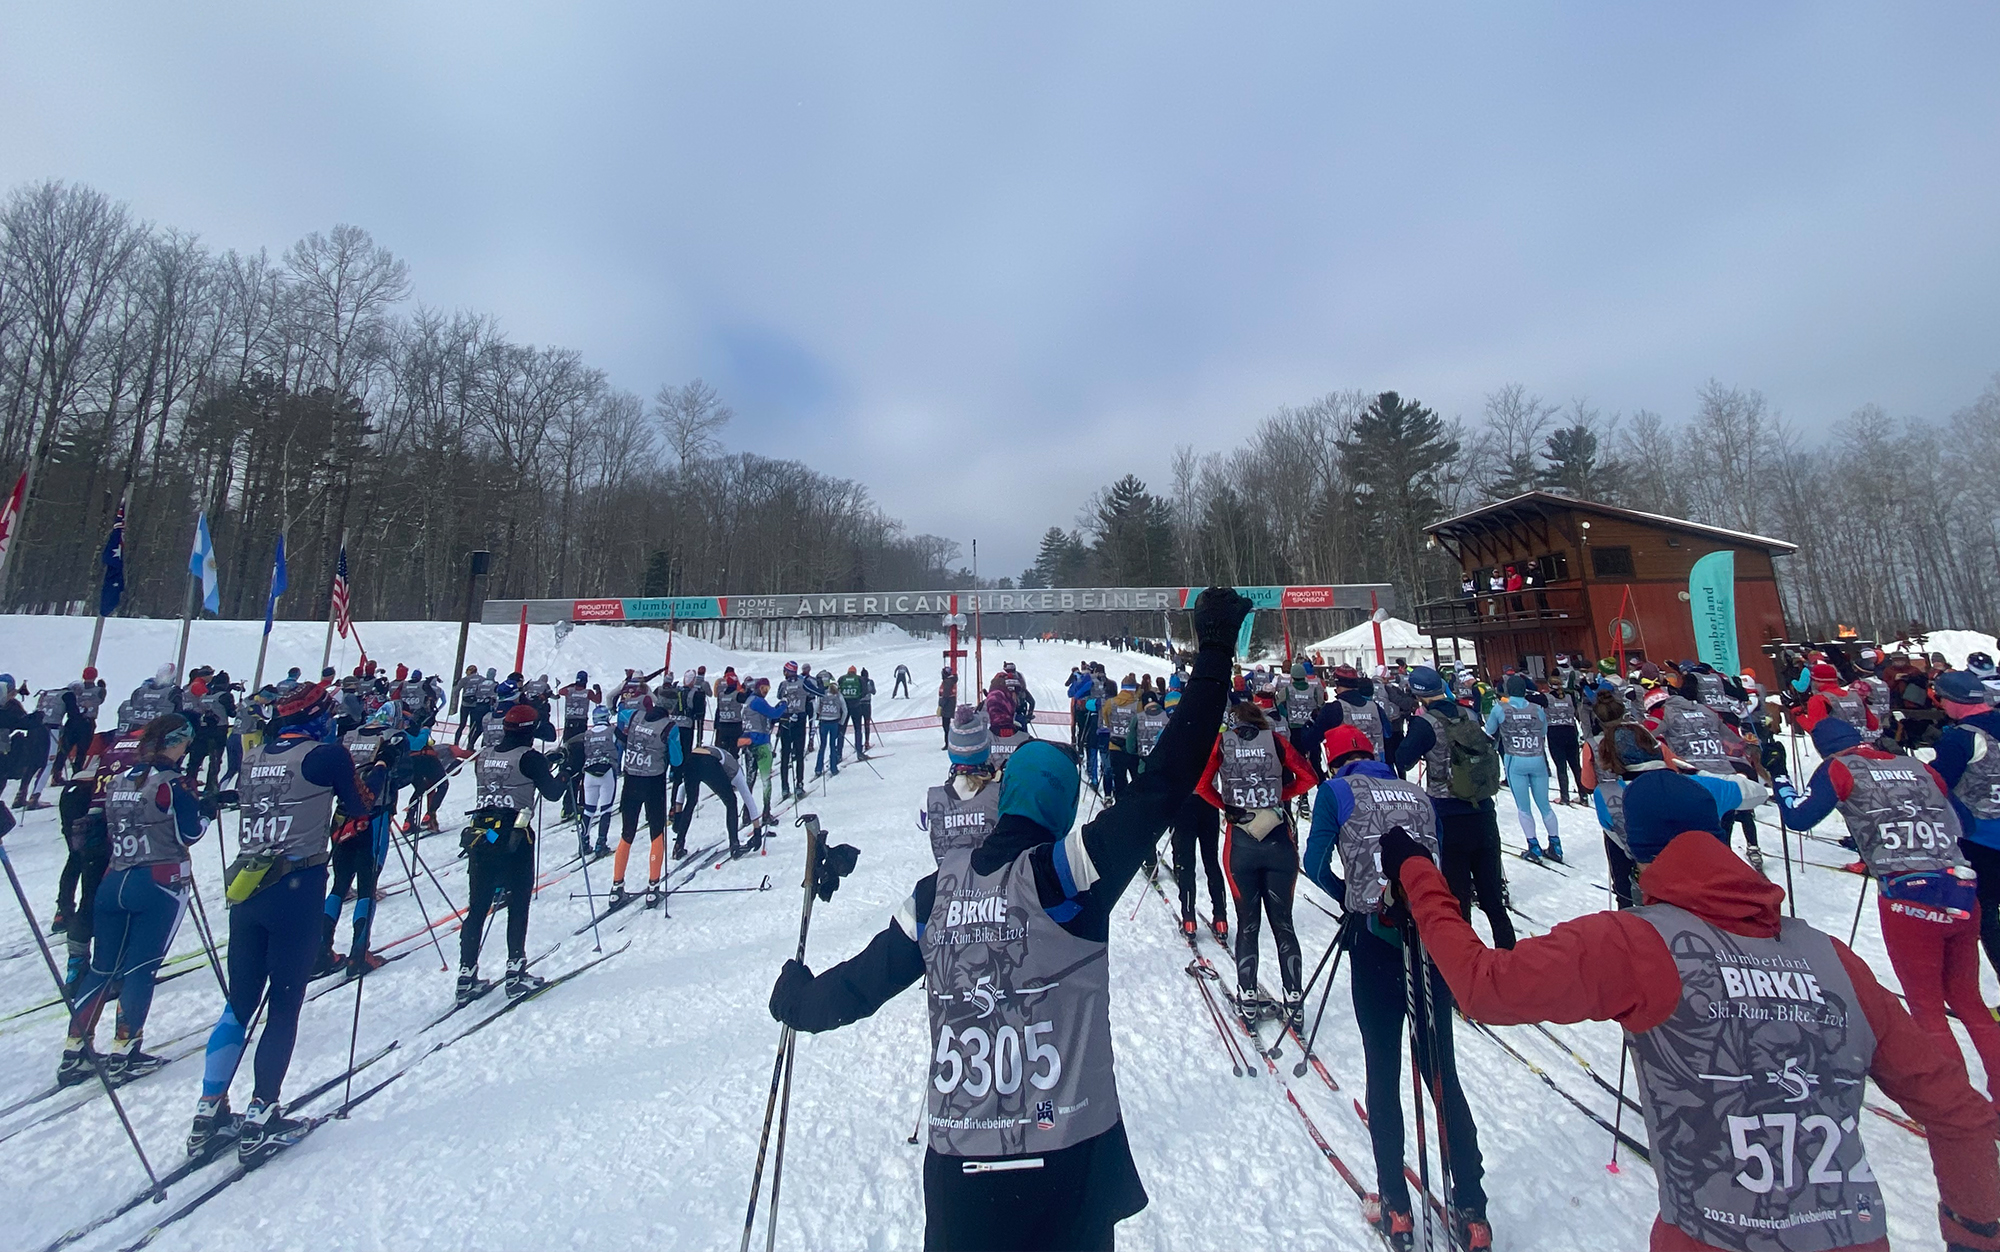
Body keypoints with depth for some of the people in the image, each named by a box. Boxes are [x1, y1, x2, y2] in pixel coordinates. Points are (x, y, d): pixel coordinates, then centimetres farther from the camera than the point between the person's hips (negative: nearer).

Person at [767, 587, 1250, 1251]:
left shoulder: (936, 890, -6)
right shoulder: (1063, 874, -19)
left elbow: (862, 982, 3)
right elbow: (1161, 785, -22)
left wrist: (799, 1000, 26)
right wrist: (1214, 652, -17)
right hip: (1066, 1157, -3)